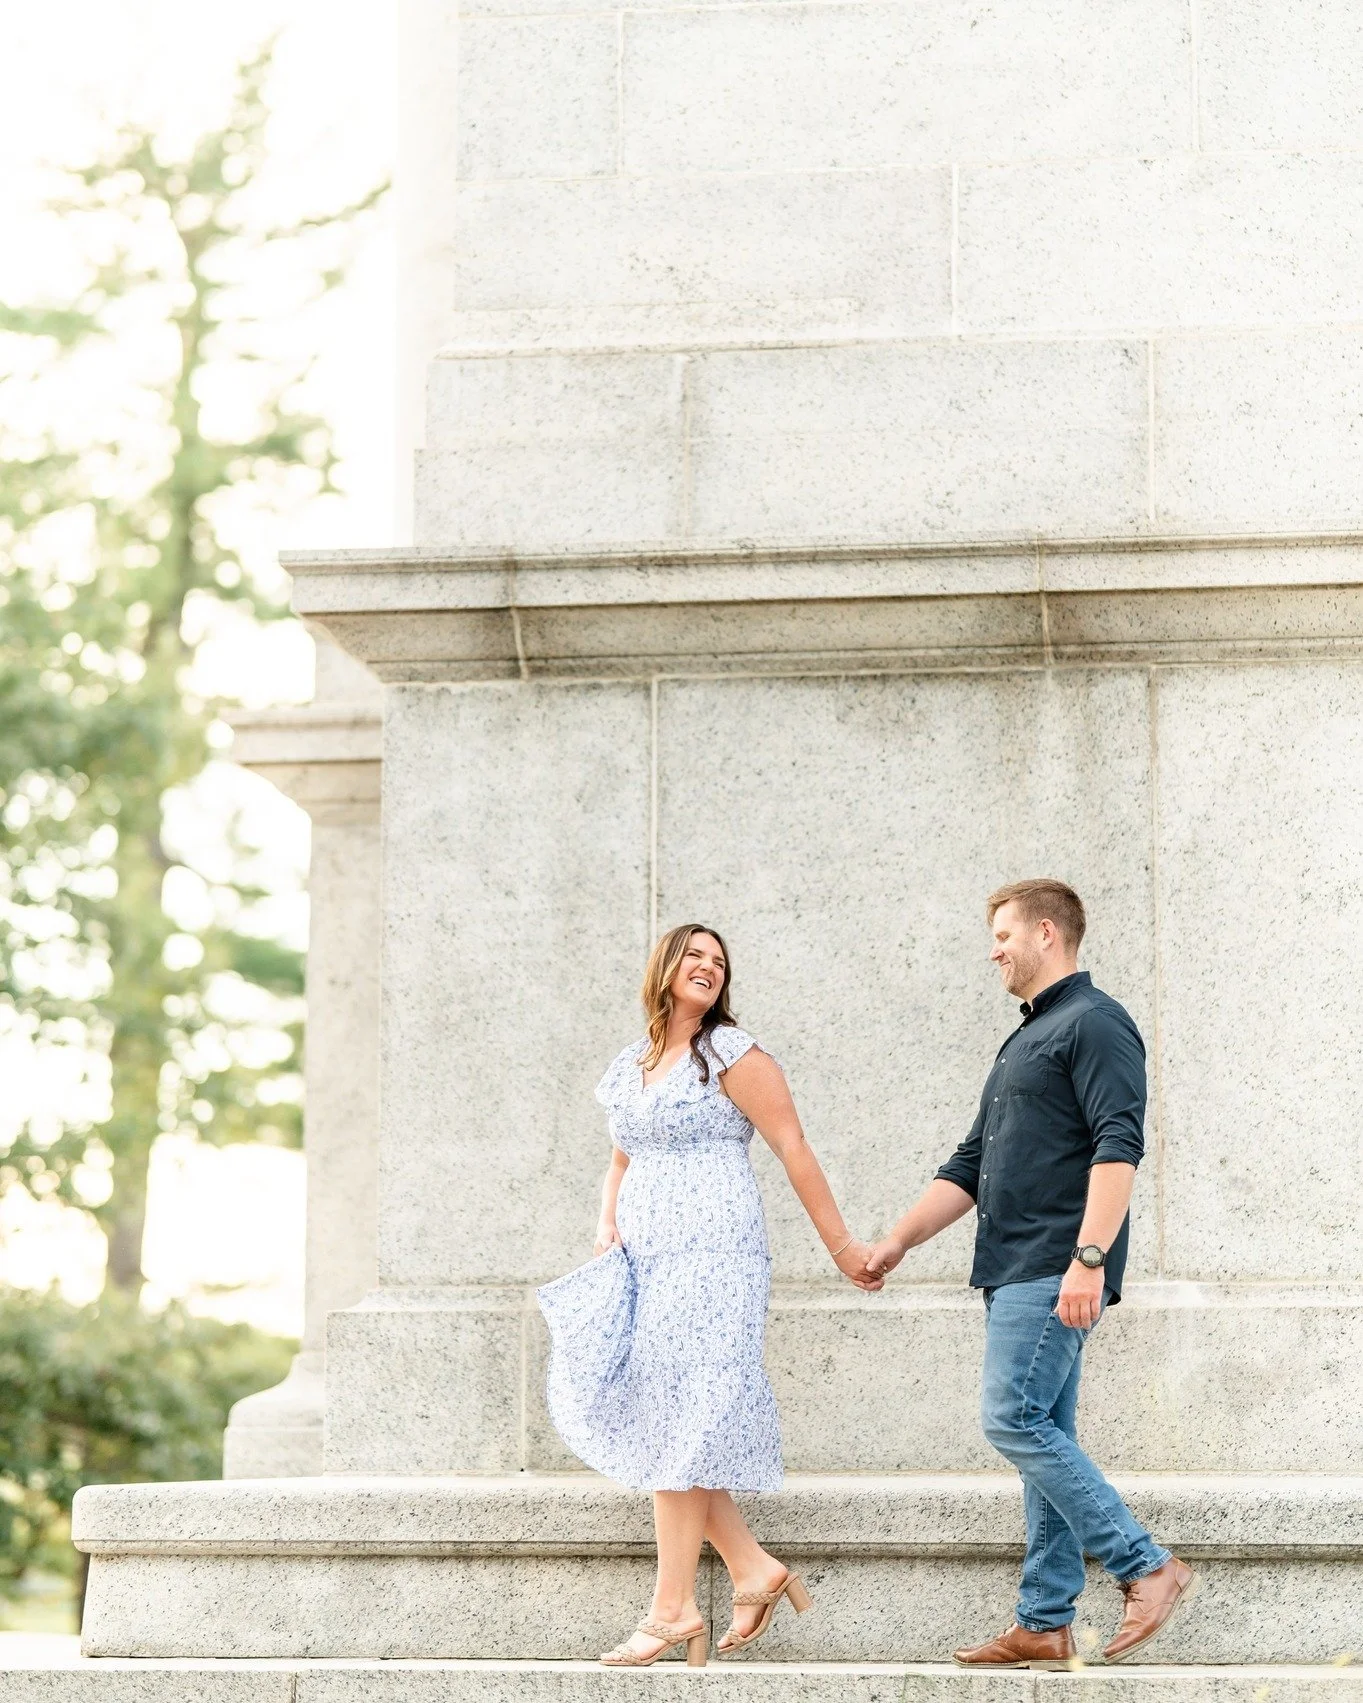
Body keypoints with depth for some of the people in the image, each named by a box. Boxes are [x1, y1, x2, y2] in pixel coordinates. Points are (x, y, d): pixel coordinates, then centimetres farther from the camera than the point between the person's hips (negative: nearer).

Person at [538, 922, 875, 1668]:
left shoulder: (732, 1056, -3)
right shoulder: (628, 1066, 16)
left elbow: (793, 1150, -5)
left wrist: (841, 1245, -6)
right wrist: (607, 1227, 8)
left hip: (709, 1254, -7)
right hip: (643, 1259, 7)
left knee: (676, 1421, -9)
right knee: (639, 1414, 1)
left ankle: (673, 1607, -6)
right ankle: (752, 1567, 7)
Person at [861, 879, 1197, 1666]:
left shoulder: (1094, 1024, -7)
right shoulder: (1026, 1041, 23)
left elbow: (1119, 1147, -19)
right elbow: (972, 1167, 27)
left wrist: (1088, 1258, -27)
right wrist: (898, 1242, 22)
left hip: (1055, 1272, -10)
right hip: (1016, 1274, 10)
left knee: (1017, 1423, -15)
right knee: (1044, 1439, 7)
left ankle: (1148, 1567, -11)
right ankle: (1045, 1626, 7)